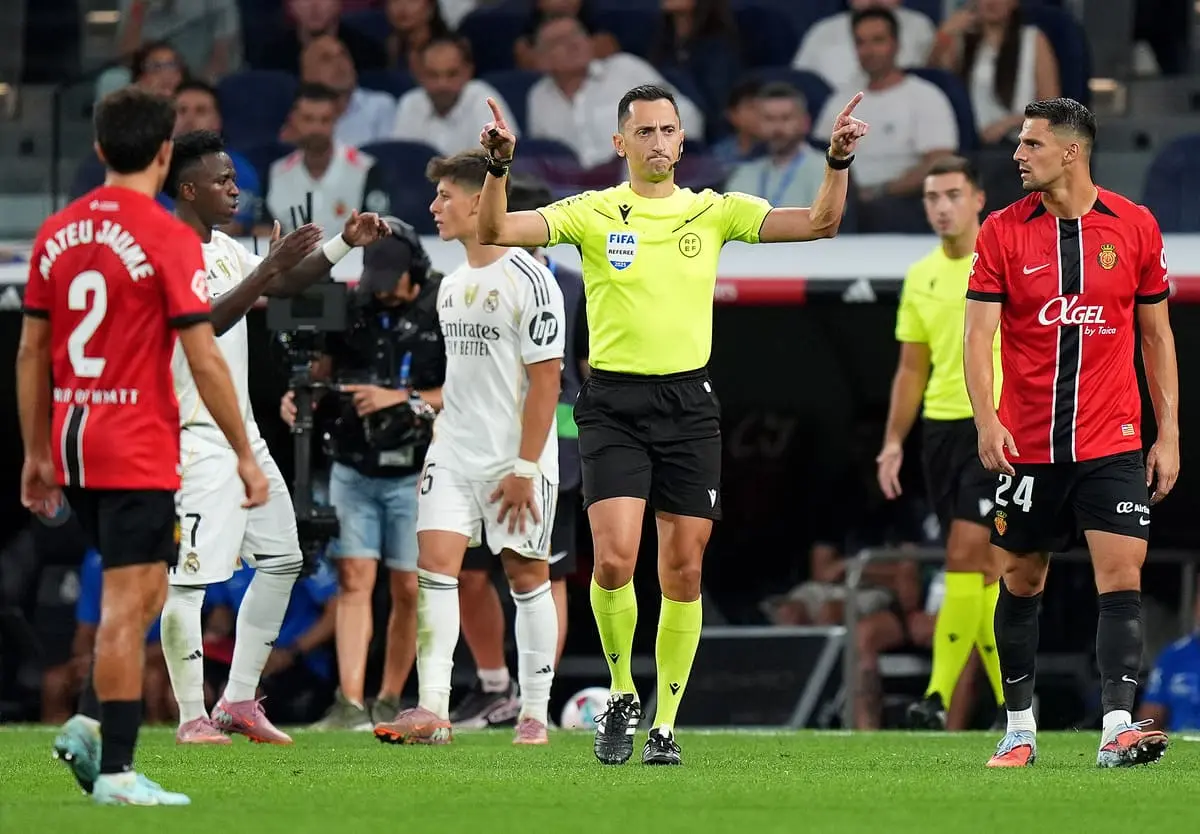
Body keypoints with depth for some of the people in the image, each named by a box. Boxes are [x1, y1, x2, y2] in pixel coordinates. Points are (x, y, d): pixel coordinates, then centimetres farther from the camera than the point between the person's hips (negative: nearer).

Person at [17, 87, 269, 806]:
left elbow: (31, 352, 12)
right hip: (139, 450, -7)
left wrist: (37, 454, 19)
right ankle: (115, 769, -2)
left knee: (144, 589, 20)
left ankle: (94, 729, 7)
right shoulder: (168, 239, -11)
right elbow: (204, 359, -12)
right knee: (128, 605, -3)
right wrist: (246, 456, -6)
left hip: (72, 444, 7)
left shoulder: (57, 234, 8)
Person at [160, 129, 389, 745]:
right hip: (197, 437, -10)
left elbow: (285, 286, 21)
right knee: (189, 576, -9)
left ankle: (239, 701, 15)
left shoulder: (226, 250, 15)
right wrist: (269, 269, -31)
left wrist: (343, 243, 9)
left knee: (281, 559, 11)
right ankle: (192, 716, -5)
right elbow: (204, 322, -26)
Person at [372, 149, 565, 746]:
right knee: (435, 564, -8)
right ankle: (432, 710, -14)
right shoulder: (451, 286, 13)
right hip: (454, 452, 7)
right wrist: (439, 444, 16)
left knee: (527, 574, 2)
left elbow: (545, 379, -13)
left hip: (516, 458, -7)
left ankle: (534, 712, 11)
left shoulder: (528, 280, -11)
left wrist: (524, 468, -16)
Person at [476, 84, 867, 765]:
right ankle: (622, 695, 7)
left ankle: (665, 725, 14)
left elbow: (820, 223, 1)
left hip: (689, 404, 2)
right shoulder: (592, 213, 2)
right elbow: (496, 231, -7)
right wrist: (499, 167, -23)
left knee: (684, 573, 2)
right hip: (613, 403, -2)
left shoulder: (716, 212, 7)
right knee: (615, 559, -16)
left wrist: (839, 161, -15)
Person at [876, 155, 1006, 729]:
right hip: (940, 426, 6)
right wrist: (894, 440, 11)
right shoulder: (920, 277, 12)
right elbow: (911, 369, 18)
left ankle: (940, 696, -18)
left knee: (965, 555, -16)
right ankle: (1012, 698, 14)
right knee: (981, 567, 7)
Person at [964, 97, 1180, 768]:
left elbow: (1157, 335, 8)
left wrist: (1169, 433, 4)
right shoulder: (1003, 232, 0)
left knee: (1122, 575, -13)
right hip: (1026, 447, 1)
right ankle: (1020, 729, 20)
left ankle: (1118, 728, -17)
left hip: (1112, 444, -1)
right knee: (1022, 582, 8)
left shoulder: (1135, 227, 2)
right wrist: (987, 419, -19)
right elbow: (978, 334, -4)